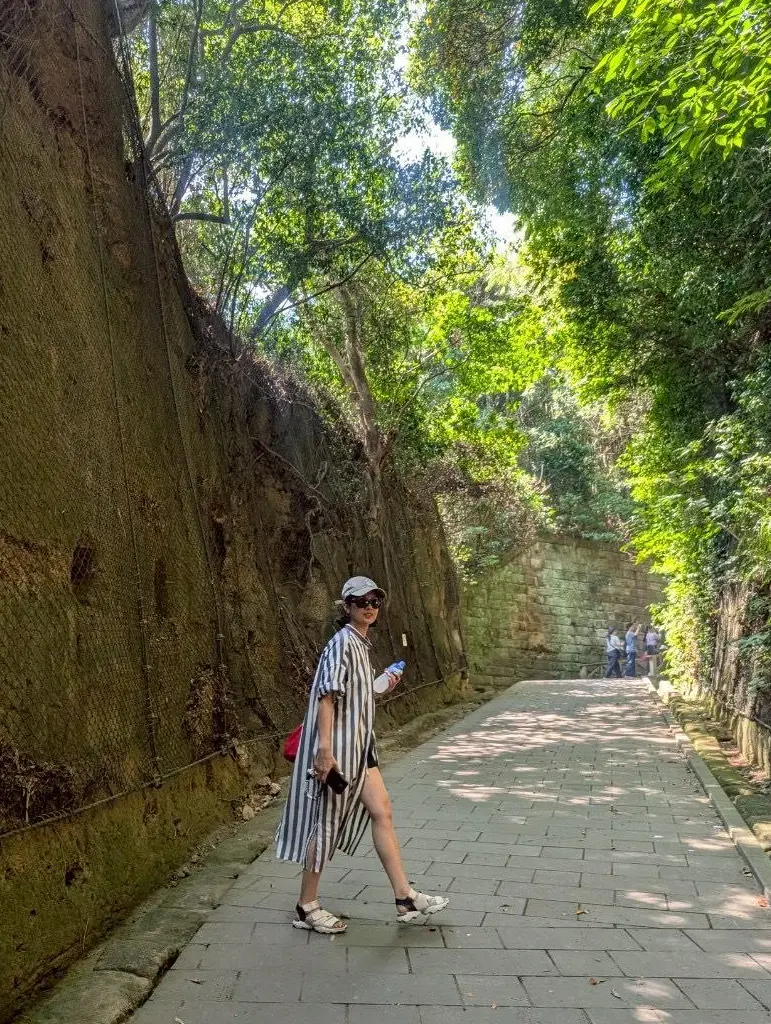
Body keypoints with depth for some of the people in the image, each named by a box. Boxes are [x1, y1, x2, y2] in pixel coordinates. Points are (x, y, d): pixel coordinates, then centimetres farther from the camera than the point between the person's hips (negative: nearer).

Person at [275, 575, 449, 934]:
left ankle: (405, 898, 17)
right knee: (327, 823, 2)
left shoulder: (360, 643, 12)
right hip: (336, 746, -9)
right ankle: (307, 908, 17)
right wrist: (325, 750, -28)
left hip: (358, 745, 9)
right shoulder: (342, 642, -16)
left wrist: (383, 687, 9)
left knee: (382, 812, 9)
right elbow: (327, 696, -23)